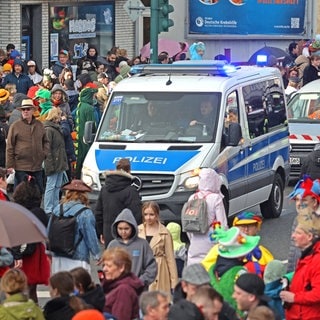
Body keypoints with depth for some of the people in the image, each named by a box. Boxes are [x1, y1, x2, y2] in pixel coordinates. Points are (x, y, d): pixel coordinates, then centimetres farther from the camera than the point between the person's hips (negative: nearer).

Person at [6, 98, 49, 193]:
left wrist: (45, 153, 3)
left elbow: (45, 142, 21)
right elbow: (9, 147, -2)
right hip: (21, 167, -4)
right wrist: (10, 165, -6)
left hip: (37, 167, 4)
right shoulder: (15, 126, -3)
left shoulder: (39, 125, 10)